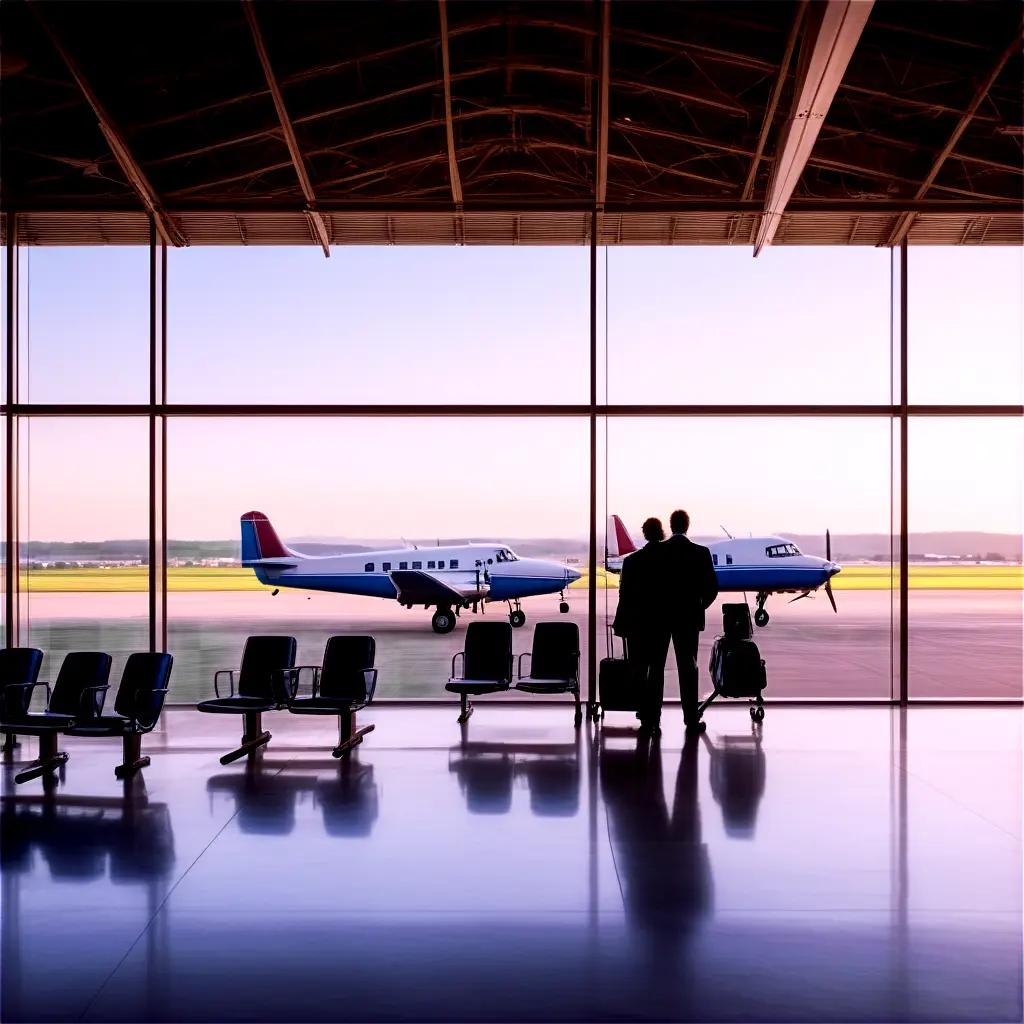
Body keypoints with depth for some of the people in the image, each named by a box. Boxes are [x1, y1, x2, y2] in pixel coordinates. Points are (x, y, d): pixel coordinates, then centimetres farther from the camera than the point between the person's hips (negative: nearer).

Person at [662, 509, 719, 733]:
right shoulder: (701, 553, -6)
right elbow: (712, 588, -5)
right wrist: (699, 607, 11)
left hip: (661, 616, 1)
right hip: (689, 617, -1)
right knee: (688, 667, 4)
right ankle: (691, 718, 1)